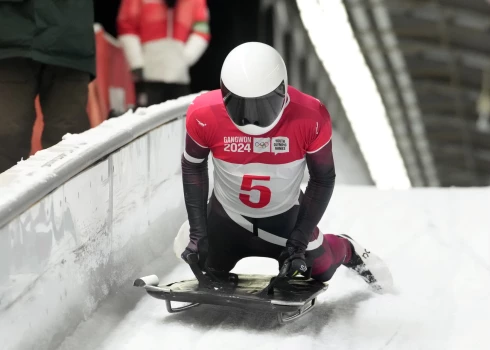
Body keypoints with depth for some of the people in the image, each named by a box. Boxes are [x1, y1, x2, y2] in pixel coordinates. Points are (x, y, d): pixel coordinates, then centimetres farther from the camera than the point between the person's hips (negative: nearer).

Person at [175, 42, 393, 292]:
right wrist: (198, 228, -11)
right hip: (227, 217, 1)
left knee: (320, 270, 13)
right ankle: (195, 233, 52)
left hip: (285, 216, 0)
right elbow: (193, 166, -9)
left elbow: (323, 179, -15)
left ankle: (347, 250, 47)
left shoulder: (311, 118, -32)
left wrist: (299, 239, -17)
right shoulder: (204, 116, -31)